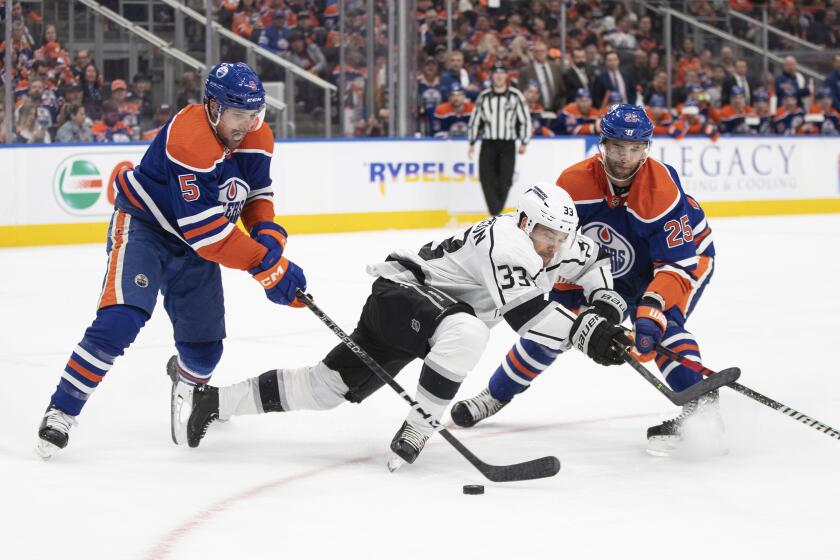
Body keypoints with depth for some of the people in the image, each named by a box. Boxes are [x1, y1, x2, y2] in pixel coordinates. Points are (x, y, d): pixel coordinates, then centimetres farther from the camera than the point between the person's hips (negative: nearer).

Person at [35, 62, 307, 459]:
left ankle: (189, 383, 45)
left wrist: (267, 231, -12)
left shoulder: (257, 139, -8)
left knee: (204, 343, 8)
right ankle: (61, 411, -17)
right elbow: (206, 230, -33)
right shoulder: (188, 140, -32)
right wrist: (265, 265, -30)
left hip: (193, 246, 7)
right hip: (143, 225, -7)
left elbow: (257, 192, 9)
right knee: (121, 319, -26)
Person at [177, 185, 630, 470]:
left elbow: (593, 258, 19)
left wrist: (605, 302, 2)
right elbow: (528, 315, -33)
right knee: (466, 331, -39)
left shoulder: (554, 240, 1)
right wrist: (585, 334, -36)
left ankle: (214, 400, 19)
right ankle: (415, 431, -28)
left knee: (329, 386, 10)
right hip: (401, 291, -9)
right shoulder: (506, 241, -26)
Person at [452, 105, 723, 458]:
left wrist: (652, 313, -49)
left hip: (686, 254, -4)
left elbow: (678, 265, -37)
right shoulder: (574, 183, -23)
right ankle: (496, 396, 22)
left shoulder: (663, 190, -35)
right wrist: (571, 297, -17)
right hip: (610, 270, 5)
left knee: (661, 323, -34)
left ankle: (695, 404, -33)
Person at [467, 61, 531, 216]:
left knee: (505, 180, -7)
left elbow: (525, 119, 4)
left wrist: (524, 142, 0)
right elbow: (475, 120, 14)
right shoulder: (483, 96, 7)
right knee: (487, 178, -13)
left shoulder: (516, 96, 2)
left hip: (508, 145, -1)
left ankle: (497, 208, 9)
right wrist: (472, 143, 11)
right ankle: (495, 211, -13)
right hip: (488, 144, 1)